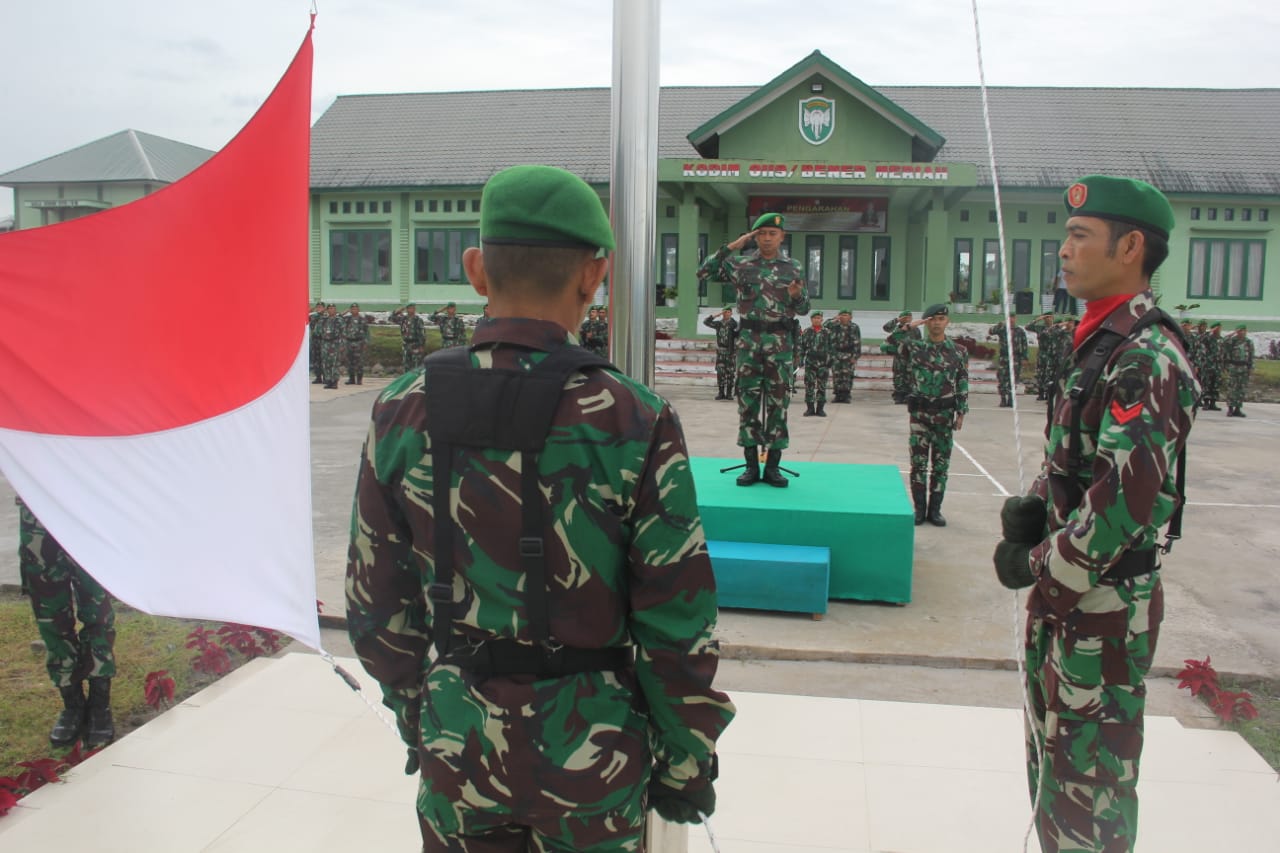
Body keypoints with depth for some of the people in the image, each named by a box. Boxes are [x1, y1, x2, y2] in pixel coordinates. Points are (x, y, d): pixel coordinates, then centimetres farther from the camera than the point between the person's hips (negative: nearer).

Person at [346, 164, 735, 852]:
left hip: (457, 750, 3)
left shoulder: (402, 411, -8)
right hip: (591, 757, -2)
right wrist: (687, 765, 1)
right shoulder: (636, 422, -18)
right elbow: (678, 627, -13)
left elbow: (377, 607, 1)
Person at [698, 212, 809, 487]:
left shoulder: (793, 268, 7)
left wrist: (797, 295, -13)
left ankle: (773, 466, 9)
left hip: (781, 342, 0)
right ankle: (751, 465, 8)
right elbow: (703, 271, -3)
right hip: (749, 339, 0)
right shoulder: (741, 263, 4)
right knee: (748, 400, 1)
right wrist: (731, 246, -6)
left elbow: (803, 309, 10)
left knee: (778, 402, 1)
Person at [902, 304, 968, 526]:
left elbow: (963, 384, 5)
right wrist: (908, 327, -11)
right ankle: (919, 509, 11)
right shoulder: (915, 347, 3)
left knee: (941, 464, 5)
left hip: (945, 414, 1)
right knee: (918, 461, 1)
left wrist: (961, 412, 0)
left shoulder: (958, 352, 4)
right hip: (919, 412, -1)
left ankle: (935, 509, 15)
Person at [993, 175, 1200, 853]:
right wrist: (1031, 504, -1)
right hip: (1063, 595, 10)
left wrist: (1041, 566, -16)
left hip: (1102, 605, -10)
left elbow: (1128, 494, -27)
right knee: (1054, 756, 24)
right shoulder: (1100, 342, 11)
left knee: (1089, 777, 3)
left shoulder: (1145, 356, -20)